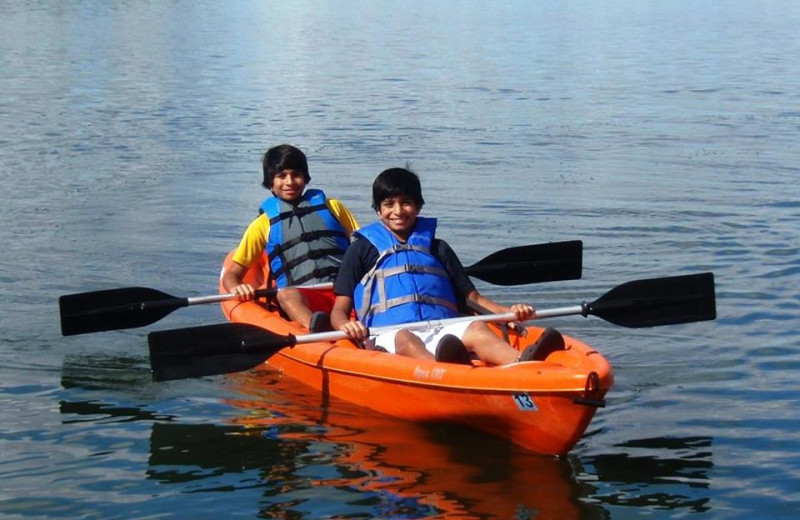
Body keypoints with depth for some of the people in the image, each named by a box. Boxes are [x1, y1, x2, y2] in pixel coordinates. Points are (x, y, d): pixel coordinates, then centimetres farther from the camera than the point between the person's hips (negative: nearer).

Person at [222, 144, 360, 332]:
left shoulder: (332, 207, 27)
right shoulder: (264, 224, 22)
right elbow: (231, 275, 19)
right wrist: (236, 288, -7)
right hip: (303, 301, -2)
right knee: (286, 295, -37)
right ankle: (318, 328, -67)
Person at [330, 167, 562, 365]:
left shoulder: (437, 249, 28)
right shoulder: (362, 249, 19)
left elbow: (473, 298, 24)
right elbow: (339, 310, 12)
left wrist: (509, 311, 3)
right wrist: (346, 326, -13)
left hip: (443, 332, 3)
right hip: (390, 335, -3)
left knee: (476, 329, -30)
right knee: (405, 340, -39)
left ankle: (523, 366, -60)